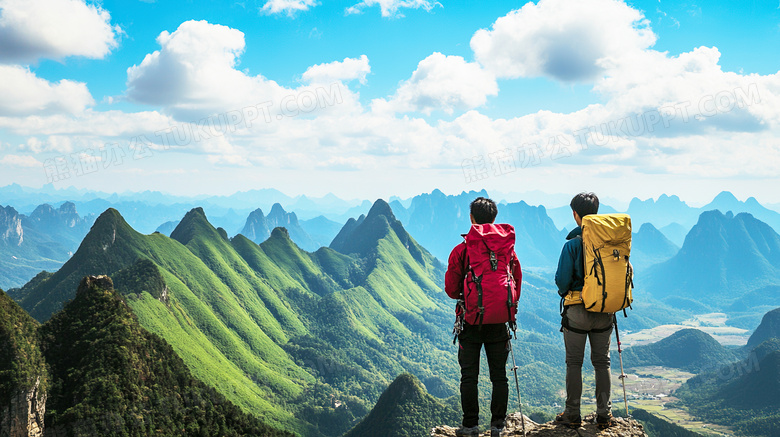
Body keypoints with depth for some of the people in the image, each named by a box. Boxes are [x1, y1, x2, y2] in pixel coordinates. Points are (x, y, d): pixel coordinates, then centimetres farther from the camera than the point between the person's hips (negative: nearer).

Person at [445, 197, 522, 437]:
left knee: (469, 375, 7)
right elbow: (517, 281, 12)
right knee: (499, 375, 11)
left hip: (472, 320, -3)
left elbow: (451, 288, -1)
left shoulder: (462, 249, -7)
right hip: (500, 321, 3)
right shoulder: (508, 247, 4)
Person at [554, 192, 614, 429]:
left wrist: (565, 294, 10)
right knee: (602, 362, 13)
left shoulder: (573, 243, -13)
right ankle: (604, 414, 18)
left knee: (574, 363, 6)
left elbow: (562, 279, -12)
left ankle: (572, 414, 11)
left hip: (577, 311, -4)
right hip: (604, 311, 4)